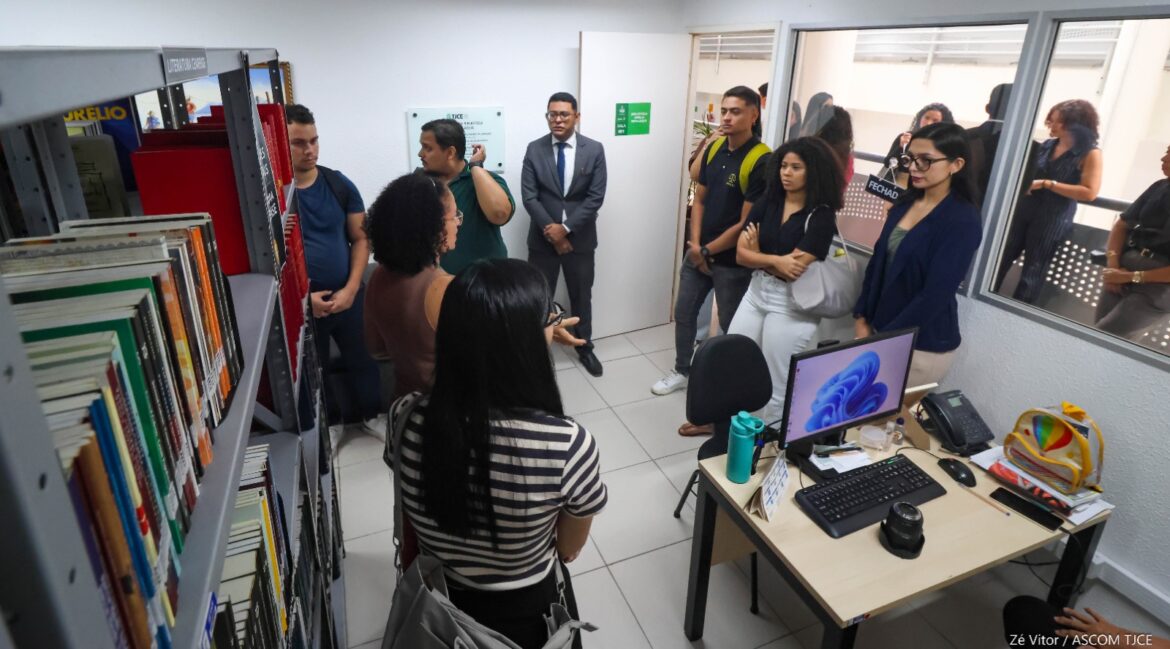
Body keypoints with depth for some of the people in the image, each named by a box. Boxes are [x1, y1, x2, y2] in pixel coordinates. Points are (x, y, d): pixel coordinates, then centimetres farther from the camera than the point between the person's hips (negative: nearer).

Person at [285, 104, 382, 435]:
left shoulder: (339, 184, -3)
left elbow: (361, 238, 0)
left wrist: (351, 289, -11)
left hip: (347, 296, 2)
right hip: (299, 304, -2)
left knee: (362, 359, 17)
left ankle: (371, 414, 41)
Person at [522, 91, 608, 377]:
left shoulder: (594, 150, -4)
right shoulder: (534, 149, -2)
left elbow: (596, 197, -9)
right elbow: (529, 196, -7)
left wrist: (566, 228, -15)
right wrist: (551, 230, -14)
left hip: (580, 238, 0)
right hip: (543, 238, 0)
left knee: (581, 297, 14)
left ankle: (585, 348, 32)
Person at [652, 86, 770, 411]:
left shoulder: (760, 161, -19)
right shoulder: (715, 148, 1)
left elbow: (747, 223, -19)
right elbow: (700, 198, 6)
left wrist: (708, 251, -11)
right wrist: (695, 244, -6)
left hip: (732, 260, -6)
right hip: (698, 251, 6)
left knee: (731, 326, 9)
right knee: (684, 312, 17)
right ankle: (681, 371, 37)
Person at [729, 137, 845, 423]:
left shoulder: (821, 216, -12)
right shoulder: (766, 203, 2)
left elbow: (794, 270, -20)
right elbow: (741, 254, -4)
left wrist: (757, 254, -7)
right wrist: (775, 260, -19)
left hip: (792, 306, -5)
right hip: (756, 294, 5)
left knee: (776, 385, 7)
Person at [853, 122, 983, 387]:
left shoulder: (963, 221, -16)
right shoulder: (905, 203, 4)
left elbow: (935, 295, -20)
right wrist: (861, 319, 1)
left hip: (922, 346, -6)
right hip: (879, 329, 6)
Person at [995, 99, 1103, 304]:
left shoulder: (1090, 154, -10)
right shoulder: (1047, 146, 6)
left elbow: (1089, 192, -19)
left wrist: (1047, 184, -20)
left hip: (1053, 221, -5)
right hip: (1024, 212, 5)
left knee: (1033, 271, 5)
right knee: (1001, 259, 7)